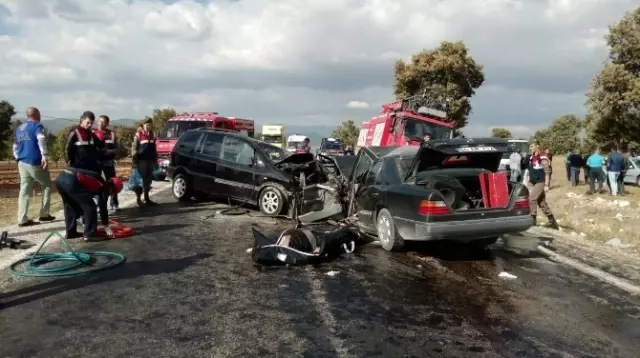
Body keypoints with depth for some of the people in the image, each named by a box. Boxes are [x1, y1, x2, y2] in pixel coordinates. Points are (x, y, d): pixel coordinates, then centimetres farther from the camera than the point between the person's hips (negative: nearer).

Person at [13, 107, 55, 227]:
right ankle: (44, 214, 8)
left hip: (22, 163, 7)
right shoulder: (37, 126, -5)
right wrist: (44, 156, -32)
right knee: (47, 185, 10)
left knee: (24, 191, 5)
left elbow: (15, 146, 24)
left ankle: (22, 219, 2)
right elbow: (41, 140, -23)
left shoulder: (19, 128, 19)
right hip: (35, 162, -7)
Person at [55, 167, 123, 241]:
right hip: (71, 181, -9)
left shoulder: (96, 181, 32)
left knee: (69, 206, 27)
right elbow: (103, 207, 10)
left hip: (60, 177, 9)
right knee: (90, 206, 3)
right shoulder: (103, 187, 10)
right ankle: (89, 234, 6)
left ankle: (71, 232, 32)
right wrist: (107, 228, 15)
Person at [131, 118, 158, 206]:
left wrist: (156, 159, 17)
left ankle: (146, 198, 14)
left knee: (149, 179, 7)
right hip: (142, 160, -6)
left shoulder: (152, 134, 17)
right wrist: (134, 158, -12)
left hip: (151, 160, 6)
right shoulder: (139, 134, -1)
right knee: (141, 179, -7)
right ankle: (138, 198, -2)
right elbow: (134, 147, -5)